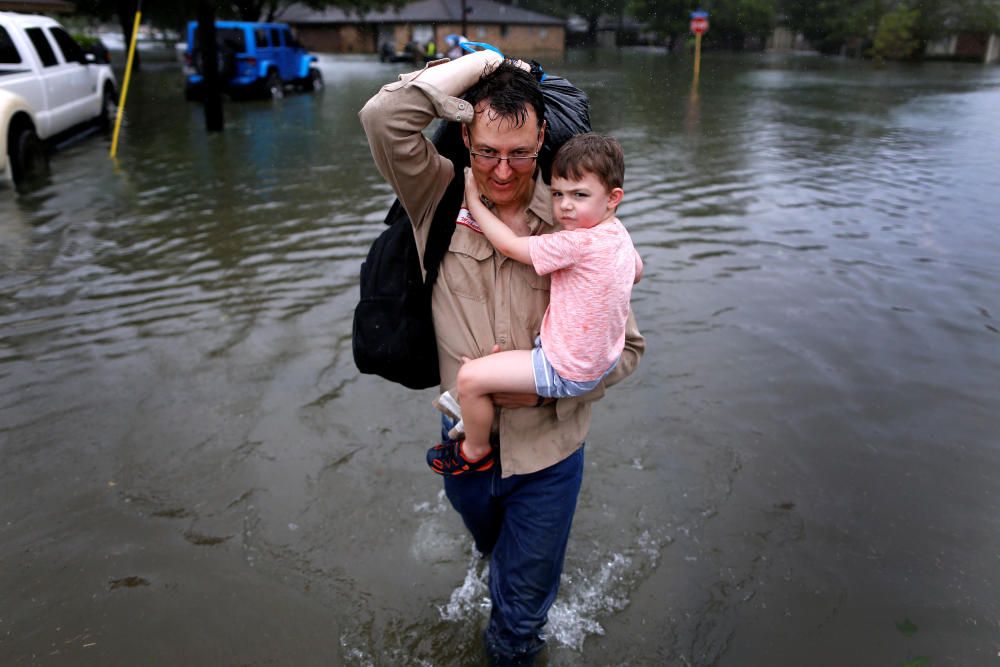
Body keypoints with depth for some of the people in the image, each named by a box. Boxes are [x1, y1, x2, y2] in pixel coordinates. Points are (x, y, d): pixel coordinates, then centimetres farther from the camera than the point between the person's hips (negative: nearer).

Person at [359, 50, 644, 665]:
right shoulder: (441, 198, -9)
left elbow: (626, 347, -9)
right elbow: (385, 119, -26)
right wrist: (481, 64, -21)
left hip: (547, 452, -2)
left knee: (521, 616, 15)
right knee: (494, 555, 33)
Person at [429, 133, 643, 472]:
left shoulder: (579, 242, -29)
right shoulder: (618, 233, 0)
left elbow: (510, 245, -19)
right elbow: (637, 271, 22)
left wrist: (473, 201, -9)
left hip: (566, 372, -10)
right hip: (601, 358, 10)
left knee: (469, 376, -11)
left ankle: (475, 451, 14)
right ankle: (477, 407, 42)